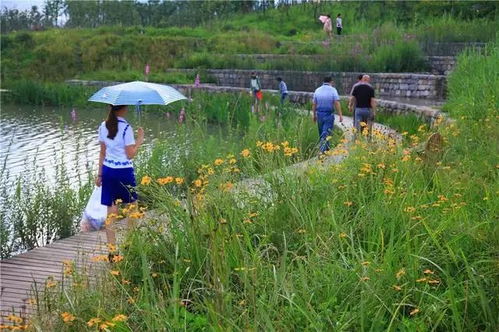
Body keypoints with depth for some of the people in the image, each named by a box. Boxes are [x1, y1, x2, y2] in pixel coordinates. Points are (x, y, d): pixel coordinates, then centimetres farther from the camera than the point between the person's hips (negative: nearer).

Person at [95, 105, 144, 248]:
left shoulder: (103, 126, 4)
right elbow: (130, 154, -13)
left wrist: (100, 174, 14)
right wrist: (140, 140, -1)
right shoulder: (126, 128, -14)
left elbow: (102, 153, 9)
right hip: (124, 172, -5)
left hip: (108, 170, 5)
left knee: (111, 211, 5)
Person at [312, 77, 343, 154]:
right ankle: (322, 149, -16)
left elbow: (314, 104, 7)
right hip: (329, 114, -4)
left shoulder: (317, 90, 5)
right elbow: (337, 103, -13)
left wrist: (314, 115, 17)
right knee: (326, 133, -4)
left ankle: (326, 148, 27)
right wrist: (340, 115, -12)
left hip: (319, 114, 4)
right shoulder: (333, 90, -6)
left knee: (322, 133, 16)